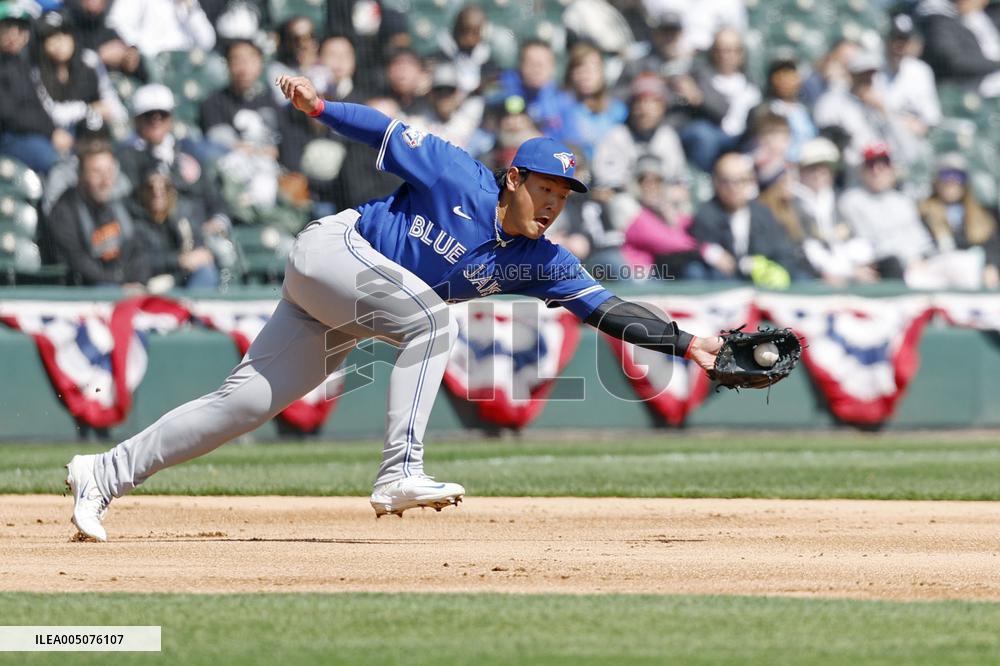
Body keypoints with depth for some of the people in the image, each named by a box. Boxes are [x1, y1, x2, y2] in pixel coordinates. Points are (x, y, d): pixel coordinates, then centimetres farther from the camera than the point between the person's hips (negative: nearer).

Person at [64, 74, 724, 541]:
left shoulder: (539, 263, -4)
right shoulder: (460, 177, -17)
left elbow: (609, 308, -8)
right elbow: (391, 135, -8)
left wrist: (686, 343, -17)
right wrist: (321, 105, -12)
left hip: (343, 322, 6)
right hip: (330, 249, -6)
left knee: (245, 404, 2)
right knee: (433, 318, -28)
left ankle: (105, 474, 9)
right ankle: (400, 473, -31)